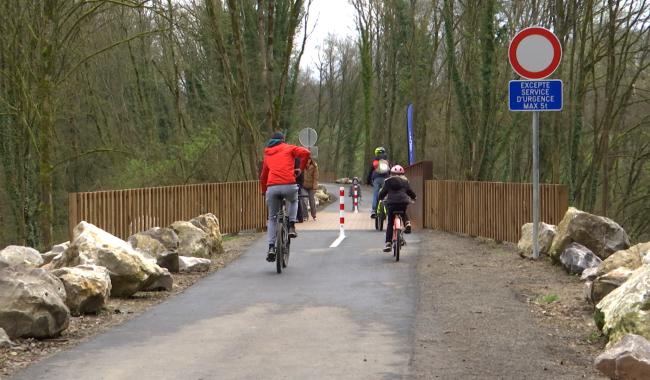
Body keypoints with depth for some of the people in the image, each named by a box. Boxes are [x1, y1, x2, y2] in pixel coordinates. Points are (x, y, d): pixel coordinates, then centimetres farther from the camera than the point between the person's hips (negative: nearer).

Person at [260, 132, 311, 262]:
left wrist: (264, 191, 43)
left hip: (272, 188, 2)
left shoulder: (267, 155, 27)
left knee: (272, 218, 14)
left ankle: (271, 248, 1)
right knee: (293, 201, 33)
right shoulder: (288, 148, 15)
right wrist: (301, 169, 15)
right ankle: (291, 227, 15)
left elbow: (263, 176, 30)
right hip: (289, 185, -2)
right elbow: (305, 153, 0)